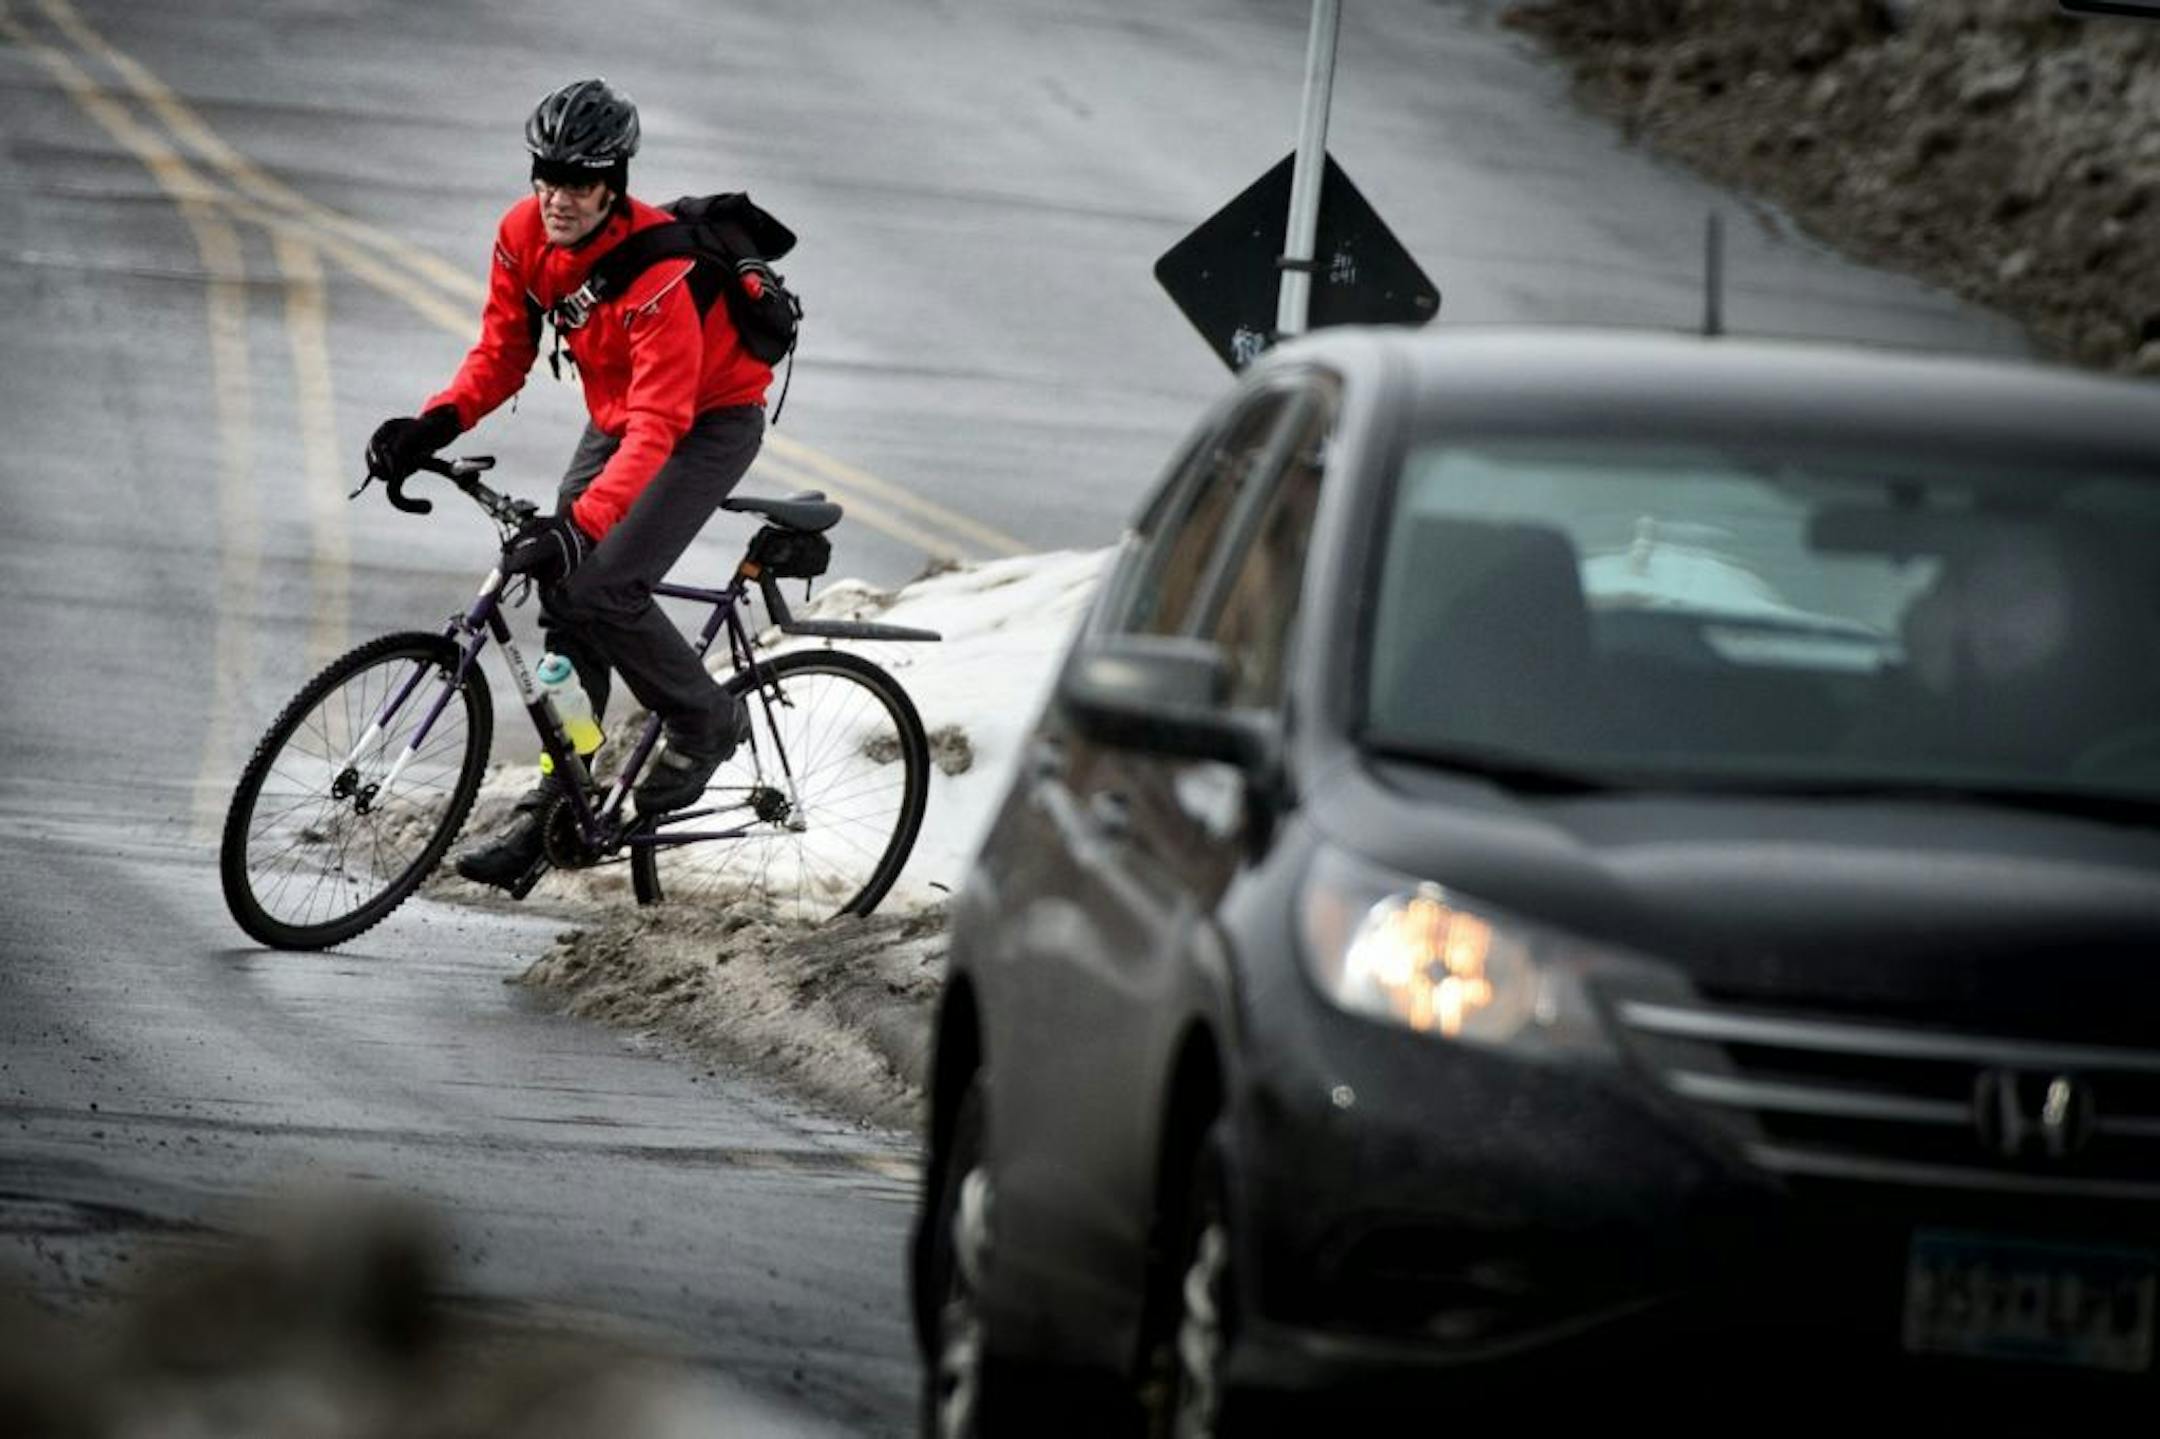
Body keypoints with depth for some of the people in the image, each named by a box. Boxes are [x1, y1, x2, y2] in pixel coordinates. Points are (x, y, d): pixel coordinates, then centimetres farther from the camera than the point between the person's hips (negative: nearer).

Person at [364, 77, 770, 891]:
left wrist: (582, 524, -49)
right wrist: (435, 425, -21)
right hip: (617, 417, 7)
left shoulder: (659, 271, -34)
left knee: (599, 587, -21)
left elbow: (657, 426, -38)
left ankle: (705, 722, 4)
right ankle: (559, 804, 9)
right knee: (562, 595, 0)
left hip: (708, 421, -7)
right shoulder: (524, 236, -13)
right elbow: (502, 351, -2)